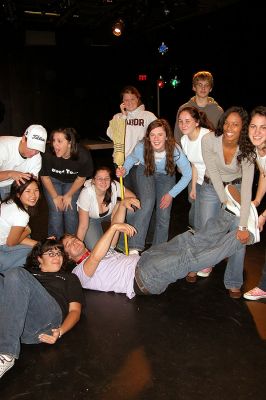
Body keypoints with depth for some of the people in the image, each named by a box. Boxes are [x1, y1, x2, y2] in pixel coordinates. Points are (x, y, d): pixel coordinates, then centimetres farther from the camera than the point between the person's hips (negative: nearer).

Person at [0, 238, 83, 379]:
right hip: (12, 319, 3)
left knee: (16, 275, -26)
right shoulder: (28, 272, 40)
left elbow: (75, 310, 17)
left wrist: (60, 331, -1)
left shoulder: (69, 278, 33)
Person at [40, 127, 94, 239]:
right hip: (53, 181, 0)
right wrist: (55, 197, -8)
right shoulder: (48, 155, -34)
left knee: (71, 212, -6)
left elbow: (81, 178, -12)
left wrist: (69, 195, -7)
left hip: (72, 182, 1)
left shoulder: (83, 155, -33)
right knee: (56, 212, -8)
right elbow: (44, 176, -13)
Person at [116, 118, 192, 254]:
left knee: (164, 214, -5)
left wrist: (171, 194, -16)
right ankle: (134, 247, -25)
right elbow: (131, 158, -6)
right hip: (146, 172, 0)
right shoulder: (141, 148, -31)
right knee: (147, 203, -27)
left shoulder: (175, 150, -34)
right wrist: (124, 170, -26)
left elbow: (187, 174, -21)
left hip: (166, 176, 1)